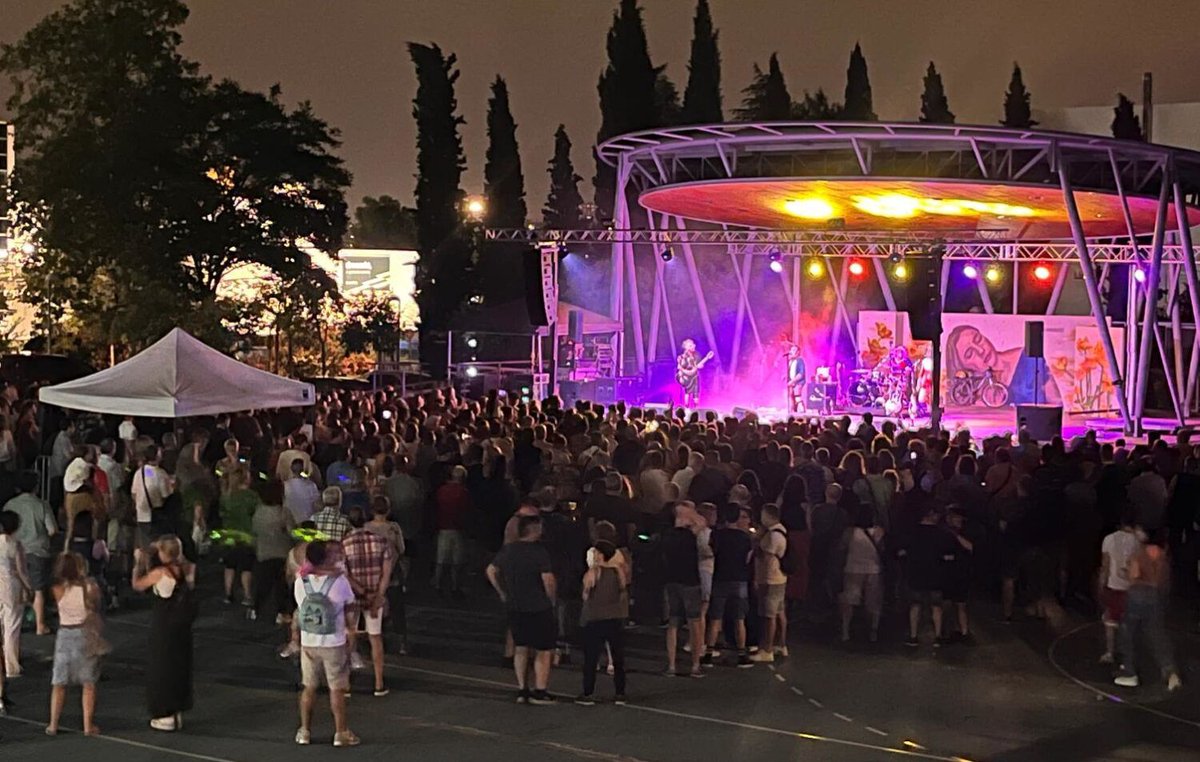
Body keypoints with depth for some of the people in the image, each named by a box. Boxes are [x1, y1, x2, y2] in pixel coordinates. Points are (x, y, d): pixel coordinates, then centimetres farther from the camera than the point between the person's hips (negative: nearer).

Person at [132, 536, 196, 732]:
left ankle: (166, 716, 11)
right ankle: (178, 712, 23)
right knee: (180, 667, 16)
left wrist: (139, 562, 2)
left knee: (161, 668, 7)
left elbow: (137, 585, -7)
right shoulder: (184, 569, -4)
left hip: (163, 627, -6)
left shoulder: (160, 572, -19)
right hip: (182, 625, 6)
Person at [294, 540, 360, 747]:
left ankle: (304, 731, 22)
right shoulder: (339, 580, -15)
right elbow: (350, 605, -1)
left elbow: (301, 609, 6)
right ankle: (341, 732, 15)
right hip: (334, 644, -3)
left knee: (309, 687, 16)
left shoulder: (300, 581, -7)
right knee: (337, 689, 9)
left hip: (308, 643, 3)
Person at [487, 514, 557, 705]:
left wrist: (503, 594, 19)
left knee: (521, 649, 17)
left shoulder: (507, 550, 4)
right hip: (539, 608, -6)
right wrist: (552, 600, -6)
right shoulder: (539, 552, -16)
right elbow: (548, 580, -23)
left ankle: (522, 690, 17)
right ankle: (540, 692, 3)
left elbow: (491, 571, 14)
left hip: (514, 608, 6)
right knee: (544, 651, 4)